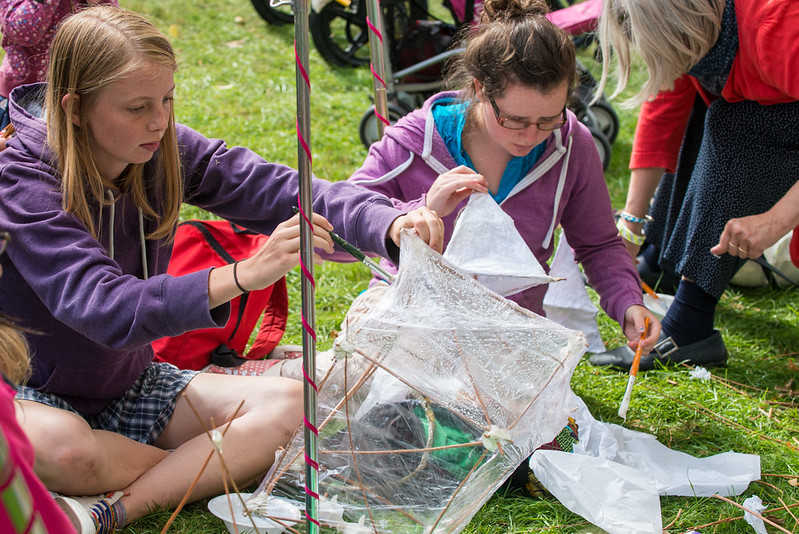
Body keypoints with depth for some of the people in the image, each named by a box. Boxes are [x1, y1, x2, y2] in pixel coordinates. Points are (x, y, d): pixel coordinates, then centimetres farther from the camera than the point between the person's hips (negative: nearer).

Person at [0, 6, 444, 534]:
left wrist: (391, 225, -35)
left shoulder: (165, 149, -9)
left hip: (129, 384, 6)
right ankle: (209, 470, -11)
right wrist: (243, 275, -50)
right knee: (58, 447, -41)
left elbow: (275, 189, -16)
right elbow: (105, 309, -37)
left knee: (289, 406, -13)